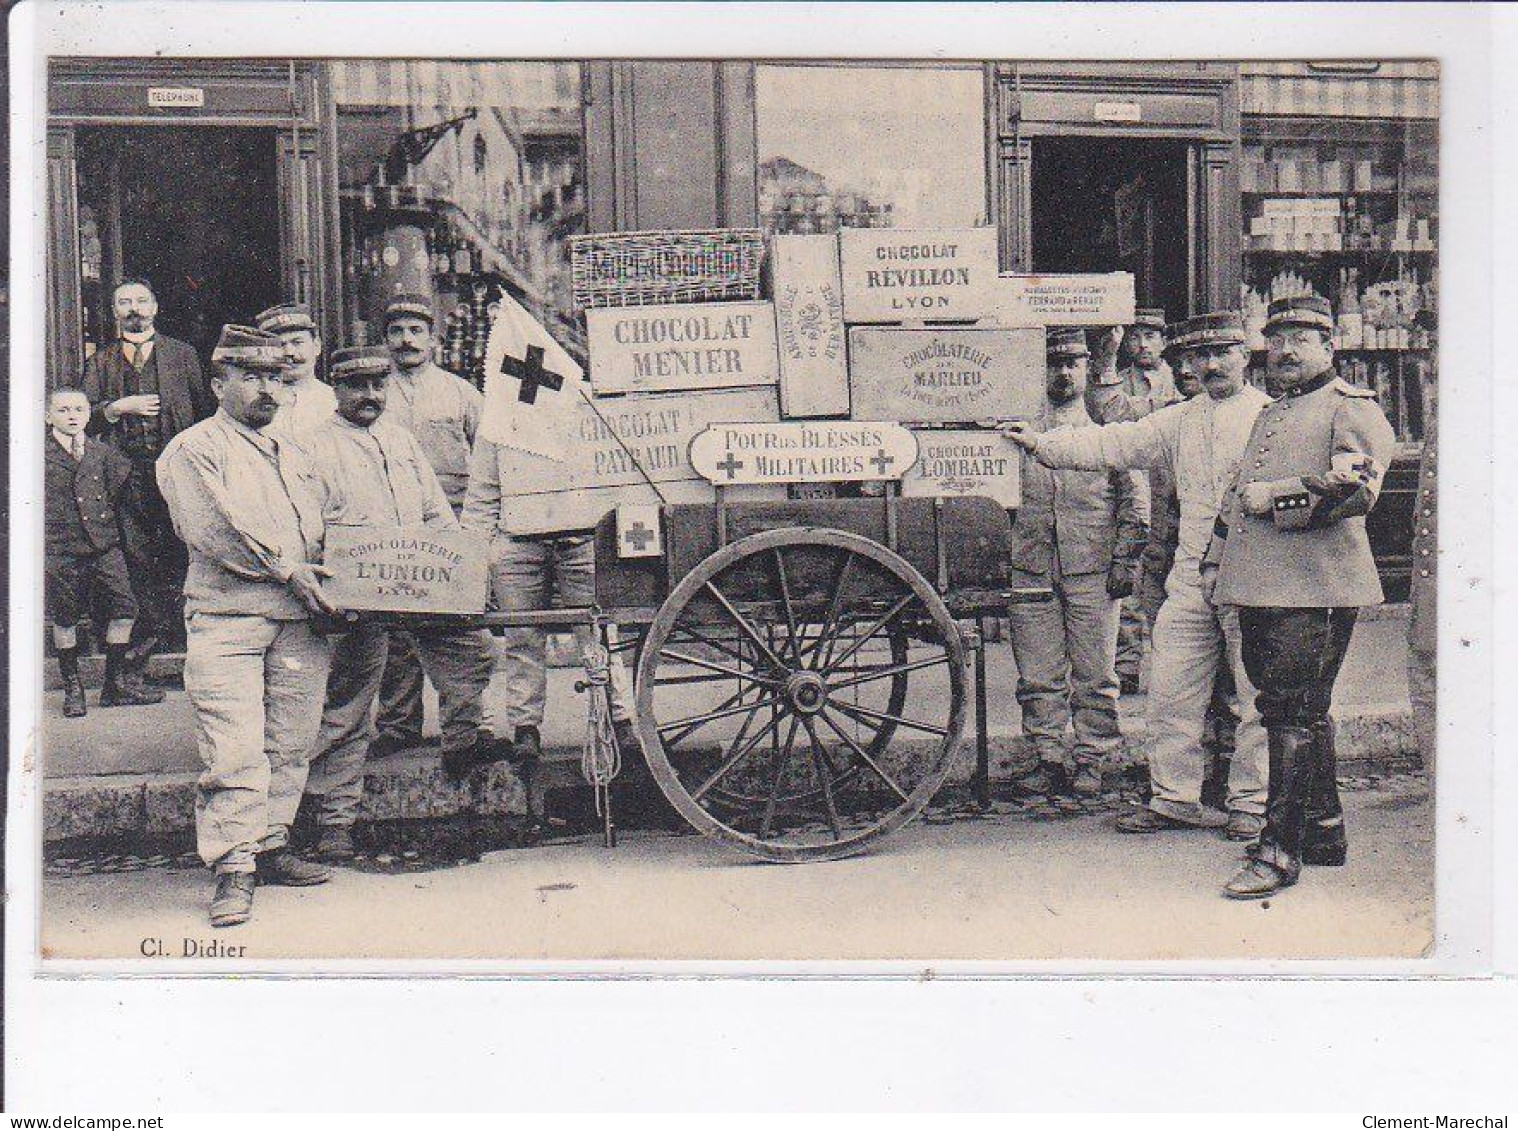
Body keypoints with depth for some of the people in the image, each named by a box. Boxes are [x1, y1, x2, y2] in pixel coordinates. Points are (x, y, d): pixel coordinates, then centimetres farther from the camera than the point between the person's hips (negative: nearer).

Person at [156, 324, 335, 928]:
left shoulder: (290, 455, 25)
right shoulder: (192, 450, 3)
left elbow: (318, 529, 27)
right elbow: (211, 528, -10)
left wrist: (323, 579, 8)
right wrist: (283, 568, -11)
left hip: (299, 619, 6)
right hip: (226, 615, -6)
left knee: (290, 742, 5)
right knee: (234, 747, -12)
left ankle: (270, 845, 15)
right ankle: (234, 867, -10)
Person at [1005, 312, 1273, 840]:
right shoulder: (1180, 420, 16)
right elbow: (1115, 444, 9)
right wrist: (1043, 444, 1)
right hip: (1191, 582, 5)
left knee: (1255, 697, 3)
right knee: (1171, 692, 6)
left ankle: (1251, 802, 15)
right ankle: (1174, 797, 16)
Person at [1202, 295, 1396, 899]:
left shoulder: (1352, 407, -1)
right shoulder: (1269, 416, 24)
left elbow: (1357, 486, -17)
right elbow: (1239, 492, 31)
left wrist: (1278, 498, -14)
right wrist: (1215, 559, 23)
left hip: (1314, 589, -8)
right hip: (1258, 590, 8)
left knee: (1292, 713, -10)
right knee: (1302, 713, 14)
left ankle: (1280, 849, -9)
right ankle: (1324, 828, 25)